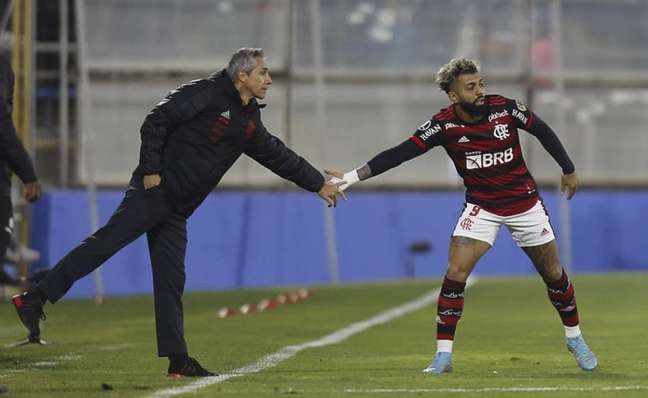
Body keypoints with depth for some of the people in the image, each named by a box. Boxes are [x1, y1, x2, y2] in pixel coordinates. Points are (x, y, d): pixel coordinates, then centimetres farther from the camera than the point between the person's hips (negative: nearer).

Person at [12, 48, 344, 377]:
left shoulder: (249, 120, 17)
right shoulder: (206, 94, -8)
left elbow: (277, 155, 28)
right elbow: (157, 121, -12)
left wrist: (319, 184, 30)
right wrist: (150, 170, -17)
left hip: (177, 211, 8)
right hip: (153, 191, -8)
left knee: (171, 281, 6)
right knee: (106, 242, -16)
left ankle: (177, 360, 4)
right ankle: (35, 298, -16)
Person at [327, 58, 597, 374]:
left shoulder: (505, 109, -16)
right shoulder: (444, 125, -17)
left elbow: (542, 131, 0)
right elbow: (401, 152, -22)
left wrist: (568, 170, 9)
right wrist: (354, 176, -30)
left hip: (524, 202, 1)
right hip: (481, 207, -1)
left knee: (553, 274, 8)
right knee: (455, 273, -15)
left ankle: (574, 337, 31)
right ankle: (443, 354, -8)